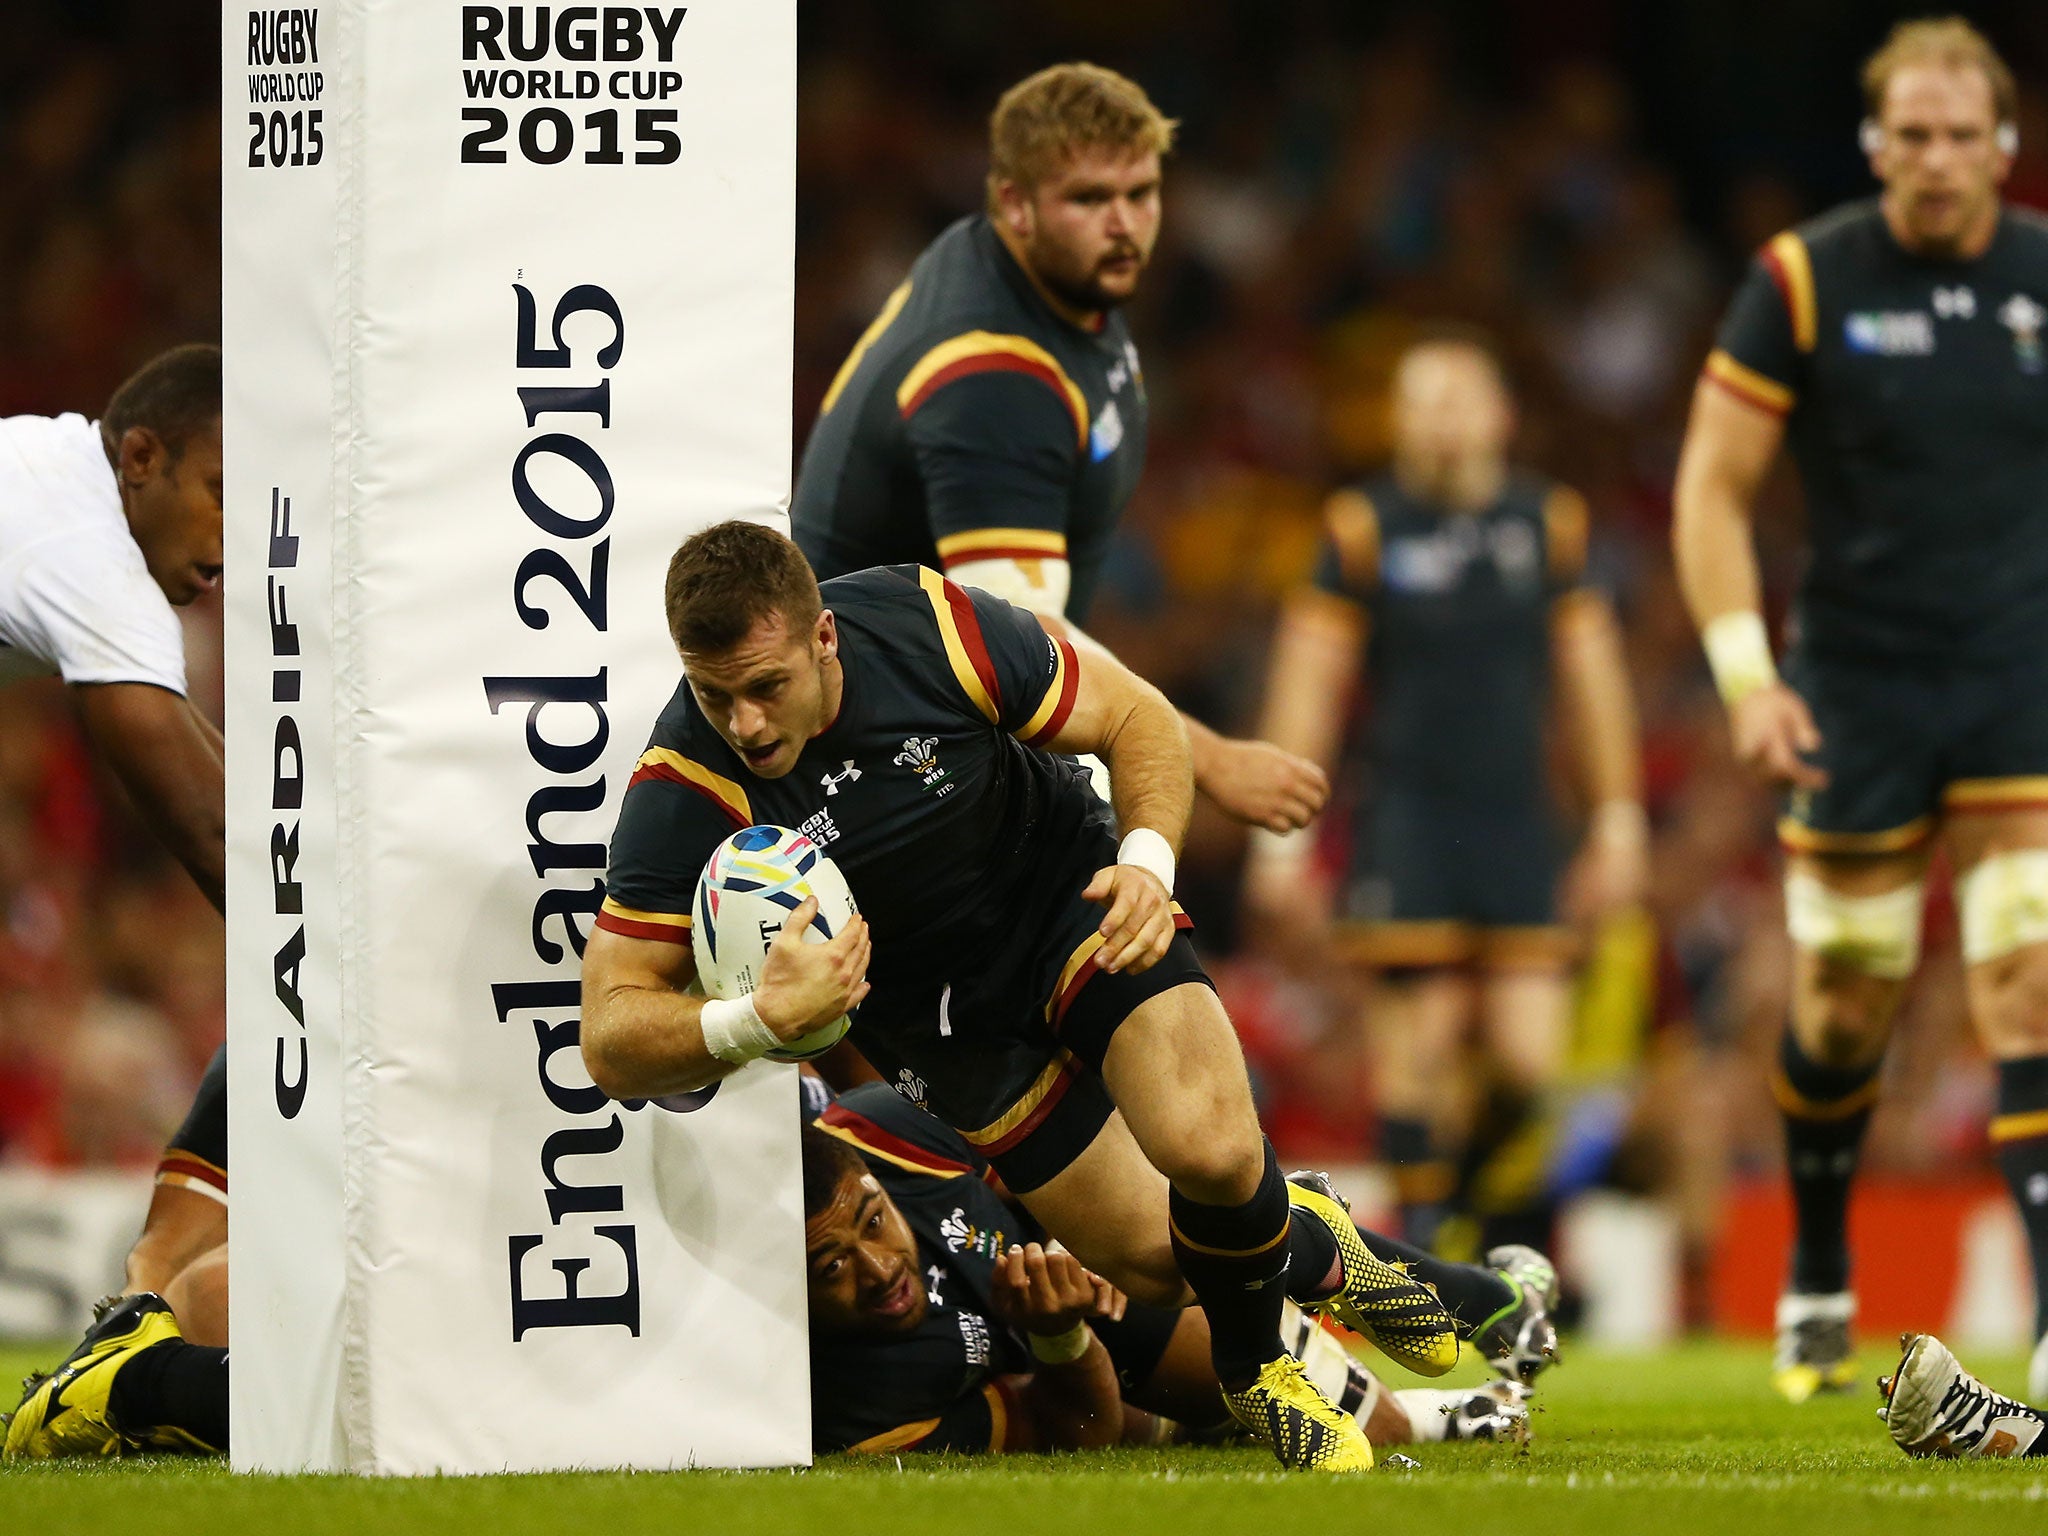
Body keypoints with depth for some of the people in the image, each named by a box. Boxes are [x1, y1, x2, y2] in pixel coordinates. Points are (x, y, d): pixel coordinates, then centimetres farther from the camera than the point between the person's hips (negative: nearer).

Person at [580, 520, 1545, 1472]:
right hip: (933, 996, 1)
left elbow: (1138, 720, -11)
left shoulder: (930, 627, -28)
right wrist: (758, 1021, -49)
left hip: (1066, 892, -1)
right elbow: (612, 1043, -29)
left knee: (1207, 1149, -25)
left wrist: (1150, 862, -30)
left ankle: (1252, 1365, 8)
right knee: (1153, 1261, 2)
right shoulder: (686, 786, -30)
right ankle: (1312, 1253, 38)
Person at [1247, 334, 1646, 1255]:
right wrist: (1282, 837, 0)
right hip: (1408, 823, -2)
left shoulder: (1549, 522, 9)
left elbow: (1591, 678, 16)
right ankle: (1422, 1237, 3)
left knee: (1530, 1059, -7)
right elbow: (1307, 687, 3)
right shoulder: (1364, 528, 0)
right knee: (1420, 1043, -9)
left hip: (1518, 821, 2)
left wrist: (1618, 821, 15)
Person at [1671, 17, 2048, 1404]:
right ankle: (1818, 1280, 31)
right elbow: (1712, 488, -2)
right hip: (1862, 685, -1)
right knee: (1848, 1006, 7)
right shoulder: (1803, 284, -5)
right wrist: (1746, 674, -11)